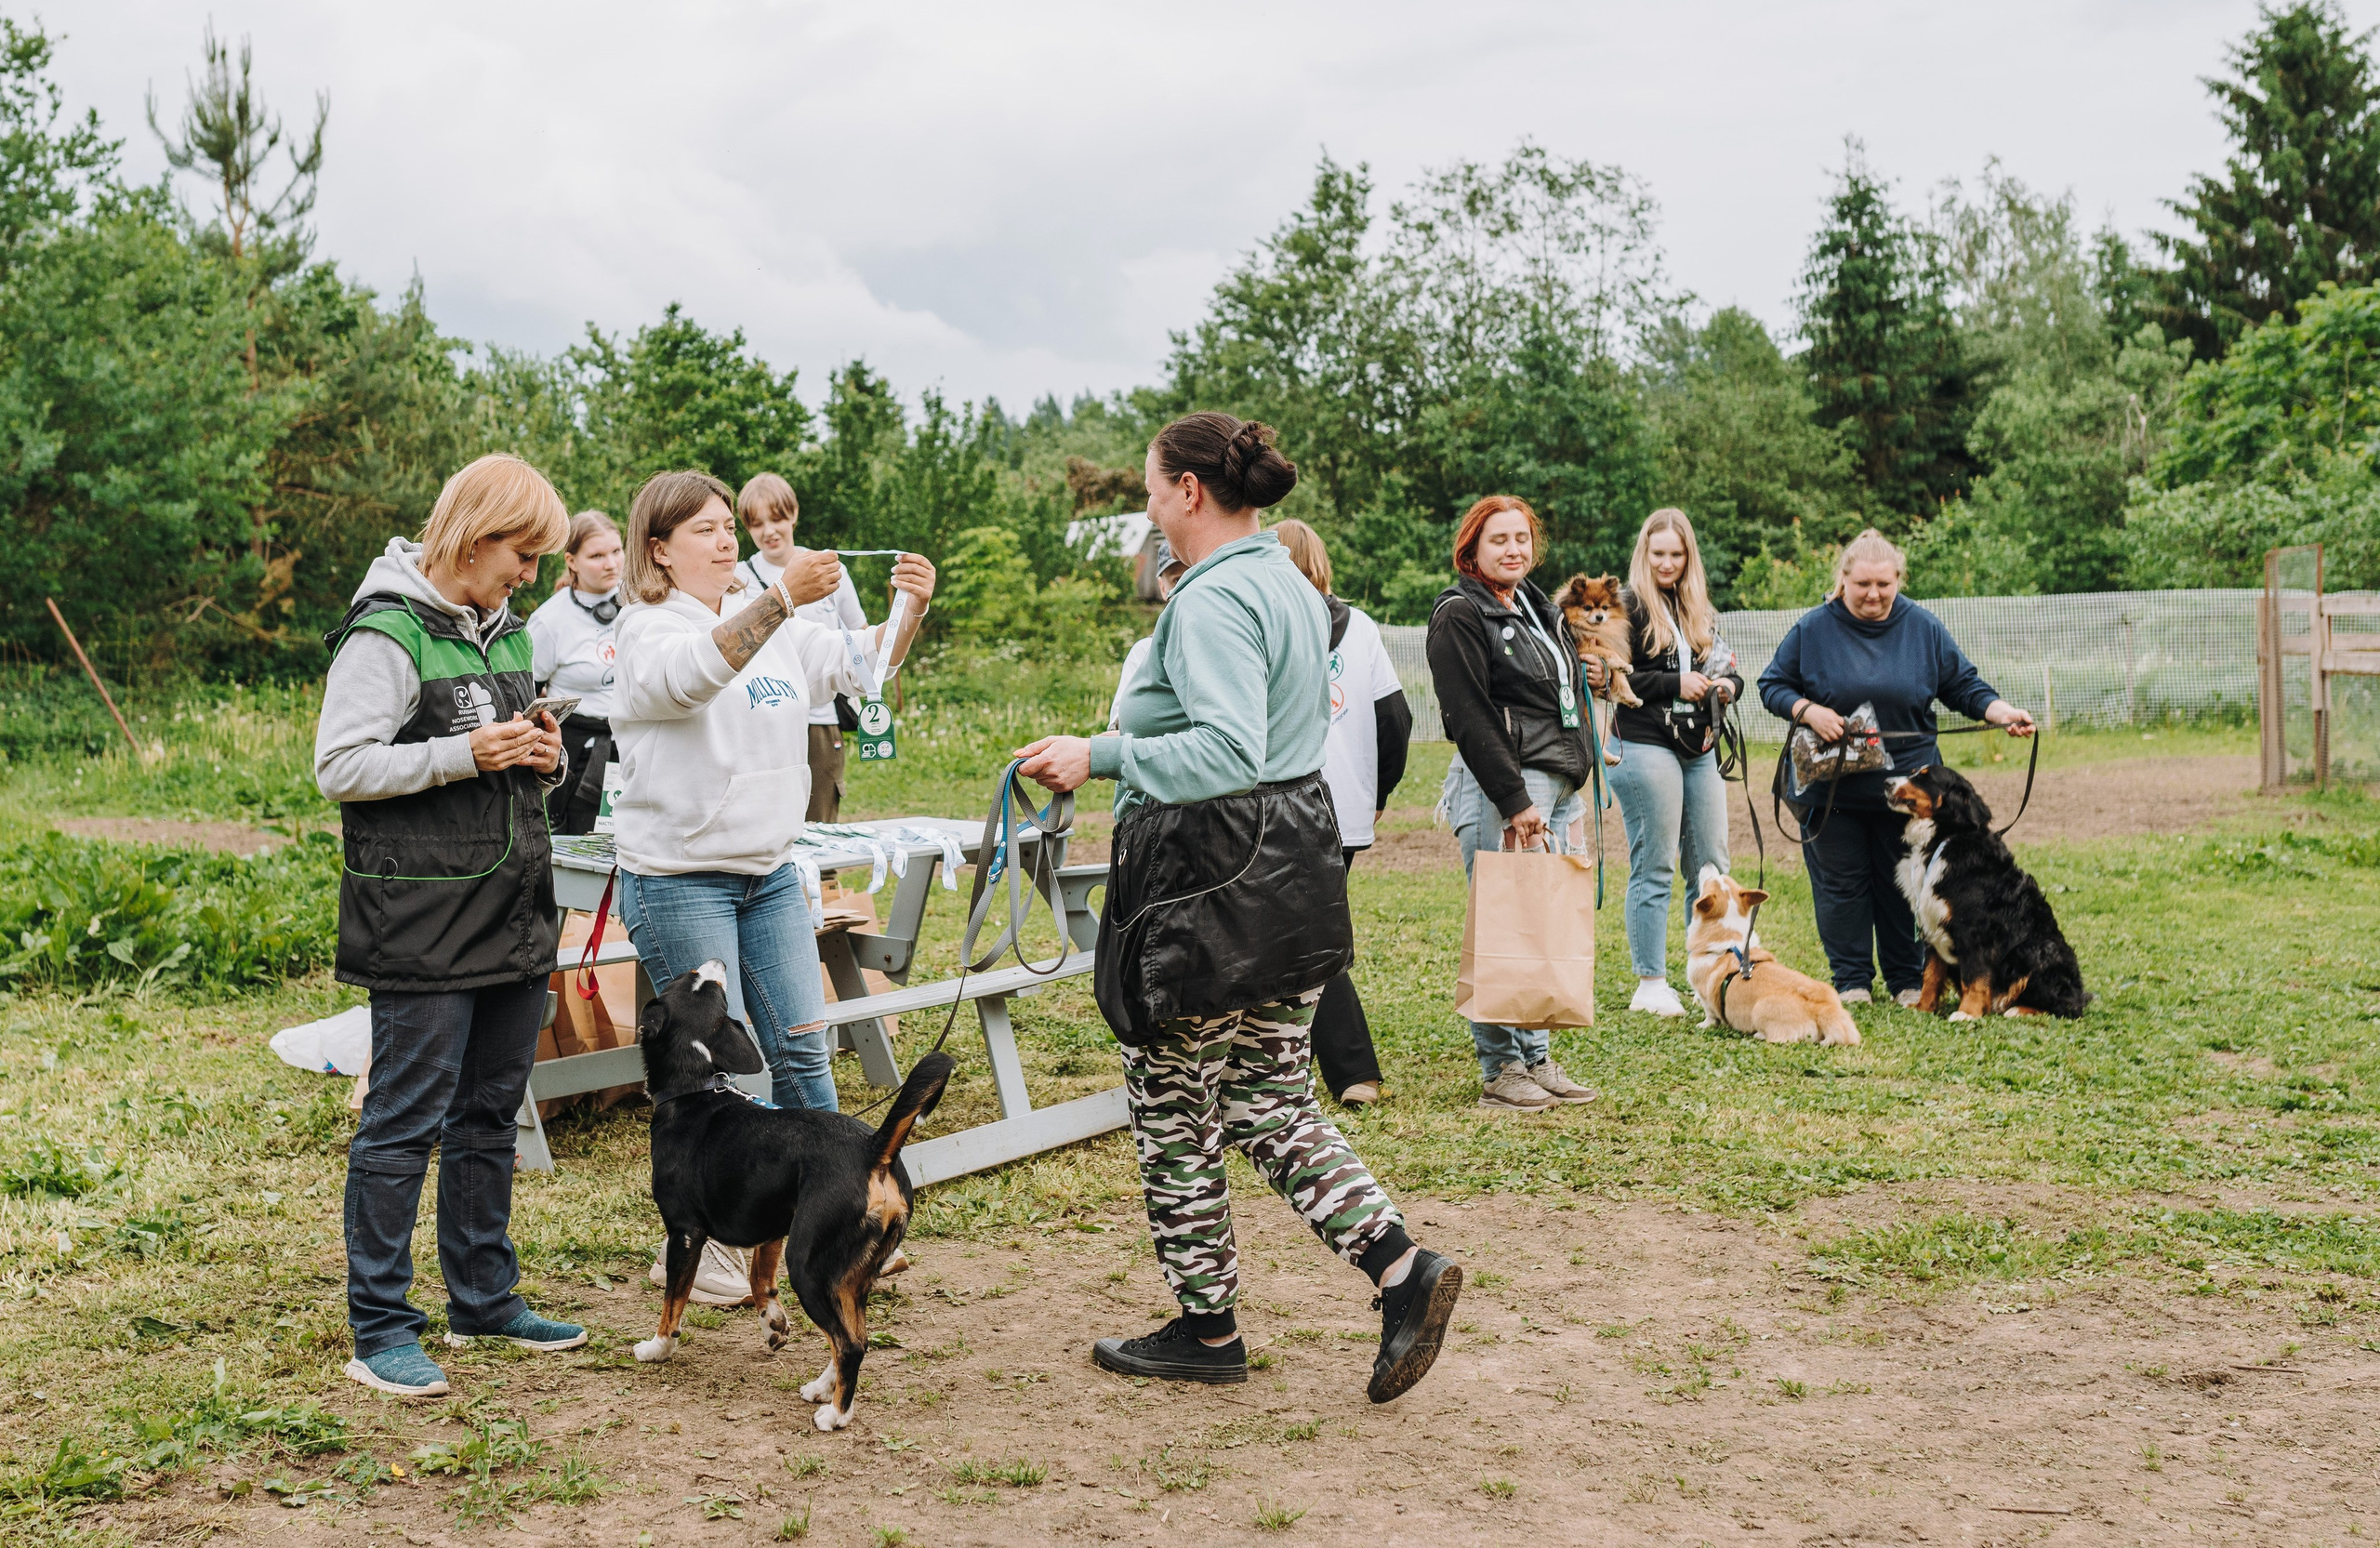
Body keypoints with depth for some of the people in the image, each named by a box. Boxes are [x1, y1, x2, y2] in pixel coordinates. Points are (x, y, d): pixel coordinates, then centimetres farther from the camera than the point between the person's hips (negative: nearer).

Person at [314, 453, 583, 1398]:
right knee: (406, 1121, -4)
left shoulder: (504, 633, 15)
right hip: (420, 921, -8)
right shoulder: (388, 635, -11)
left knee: (490, 1114, 15)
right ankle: (379, 1330, 4)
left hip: (513, 911, 8)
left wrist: (545, 760, 3)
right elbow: (338, 769, -15)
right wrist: (463, 755, -20)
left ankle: (483, 1298, 26)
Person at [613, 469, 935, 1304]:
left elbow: (863, 663, 6)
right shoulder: (647, 630, -9)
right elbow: (694, 672, -30)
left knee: (802, 1048, 7)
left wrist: (911, 611, -15)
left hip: (770, 872, 6)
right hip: (678, 880, -6)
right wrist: (781, 596, -41)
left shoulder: (778, 630, 12)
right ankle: (700, 1251, 11)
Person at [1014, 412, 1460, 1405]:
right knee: (1269, 1105, 14)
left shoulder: (1213, 599, -17)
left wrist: (1100, 757, -24)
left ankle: (1207, 1329, 18)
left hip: (1210, 875, -10)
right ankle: (1401, 1265, 0)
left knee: (1174, 1111, 6)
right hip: (1296, 853, 10)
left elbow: (1229, 752, -27)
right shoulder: (1292, 586, 14)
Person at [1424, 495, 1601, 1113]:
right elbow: (1469, 718, -15)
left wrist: (1572, 784, 21)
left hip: (1556, 787, 9)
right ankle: (1500, 1071, 0)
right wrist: (1515, 801, -19)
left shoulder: (1539, 608, 19)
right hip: (1500, 789, -9)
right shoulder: (1459, 615, -7)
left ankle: (1538, 1059, 18)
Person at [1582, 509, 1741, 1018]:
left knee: (1711, 866, 8)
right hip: (1646, 747, -7)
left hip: (1700, 751, 7)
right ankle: (1650, 985, 1)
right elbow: (1607, 676, -12)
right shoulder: (1627, 607, -3)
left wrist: (1728, 685, 2)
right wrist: (1674, 684, -15)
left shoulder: (1699, 608, 18)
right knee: (1654, 868, -5)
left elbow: (1726, 668, 25)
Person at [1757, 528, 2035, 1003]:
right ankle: (1851, 980, 14)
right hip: (1831, 787, -1)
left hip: (1906, 787, 1)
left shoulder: (1923, 628, 2)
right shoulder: (1812, 629, -3)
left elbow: (1964, 686, 7)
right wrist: (1808, 711, -15)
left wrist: (2003, 713, -10)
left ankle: (1908, 980, 18)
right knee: (1841, 884, 3)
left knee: (1903, 886, 7)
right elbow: (1773, 685, 3)